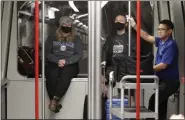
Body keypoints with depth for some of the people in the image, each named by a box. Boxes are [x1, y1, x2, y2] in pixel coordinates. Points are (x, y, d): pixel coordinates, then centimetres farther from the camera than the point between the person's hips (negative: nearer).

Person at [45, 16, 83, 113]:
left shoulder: (76, 39, 14)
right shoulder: (52, 38, 16)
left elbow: (79, 55, 2)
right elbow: (47, 53, 6)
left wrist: (66, 61, -13)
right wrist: (57, 60, -13)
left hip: (70, 65, -1)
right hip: (54, 63, 1)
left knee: (65, 75, -37)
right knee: (51, 75, -35)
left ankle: (55, 100, -42)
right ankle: (54, 101, -30)